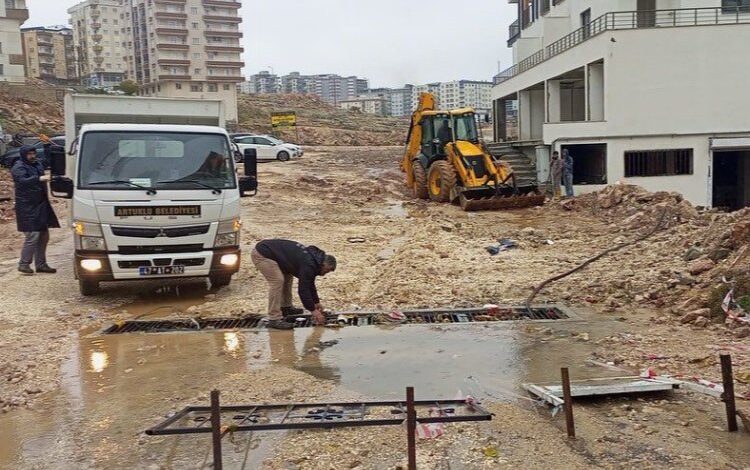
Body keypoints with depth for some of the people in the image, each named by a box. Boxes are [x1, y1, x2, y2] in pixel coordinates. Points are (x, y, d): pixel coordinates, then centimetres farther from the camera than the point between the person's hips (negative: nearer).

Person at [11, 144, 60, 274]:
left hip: (41, 206, 8)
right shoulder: (18, 168, -10)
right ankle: (24, 264, 0)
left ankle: (41, 264, 20)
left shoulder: (38, 164, 13)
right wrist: (39, 178, -41)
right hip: (27, 207, -8)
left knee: (43, 236, 11)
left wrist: (47, 145, 22)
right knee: (32, 237, -12)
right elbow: (23, 180, -30)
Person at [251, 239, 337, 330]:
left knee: (287, 276, 17)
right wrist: (313, 310, -11)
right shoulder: (308, 264, -20)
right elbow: (303, 289, -19)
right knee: (277, 281, -17)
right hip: (261, 254, -10)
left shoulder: (312, 258, 9)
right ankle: (274, 319, -14)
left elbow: (309, 284, 22)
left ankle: (286, 307, 28)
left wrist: (316, 302, 26)